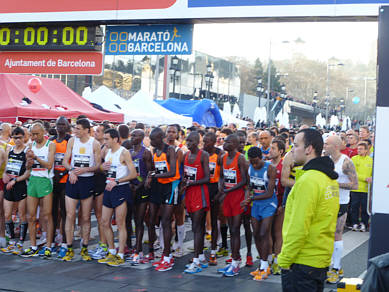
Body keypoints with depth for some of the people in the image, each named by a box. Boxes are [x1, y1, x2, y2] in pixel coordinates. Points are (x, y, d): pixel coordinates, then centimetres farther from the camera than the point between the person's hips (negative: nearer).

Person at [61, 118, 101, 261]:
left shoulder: (94, 144, -3)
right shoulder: (72, 140, 4)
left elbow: (98, 165, -2)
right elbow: (65, 161, 5)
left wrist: (84, 169, -18)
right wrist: (72, 170, -15)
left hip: (87, 181, -1)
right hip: (72, 180, 2)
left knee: (86, 218, 5)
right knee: (70, 216, -1)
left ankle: (84, 249, 16)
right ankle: (69, 249, 7)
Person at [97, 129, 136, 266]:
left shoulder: (124, 153, -11)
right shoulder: (108, 152, 13)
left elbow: (133, 174, -16)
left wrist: (116, 182, -19)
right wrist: (103, 168, 2)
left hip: (121, 189, -8)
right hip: (108, 189, 8)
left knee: (120, 224, -3)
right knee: (105, 222, 9)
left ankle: (120, 256, 3)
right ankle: (111, 252, 21)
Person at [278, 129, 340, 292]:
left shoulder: (308, 180, -19)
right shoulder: (330, 179, 10)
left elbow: (299, 228, -22)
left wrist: (284, 259, -14)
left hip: (302, 263, -9)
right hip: (322, 260, 9)